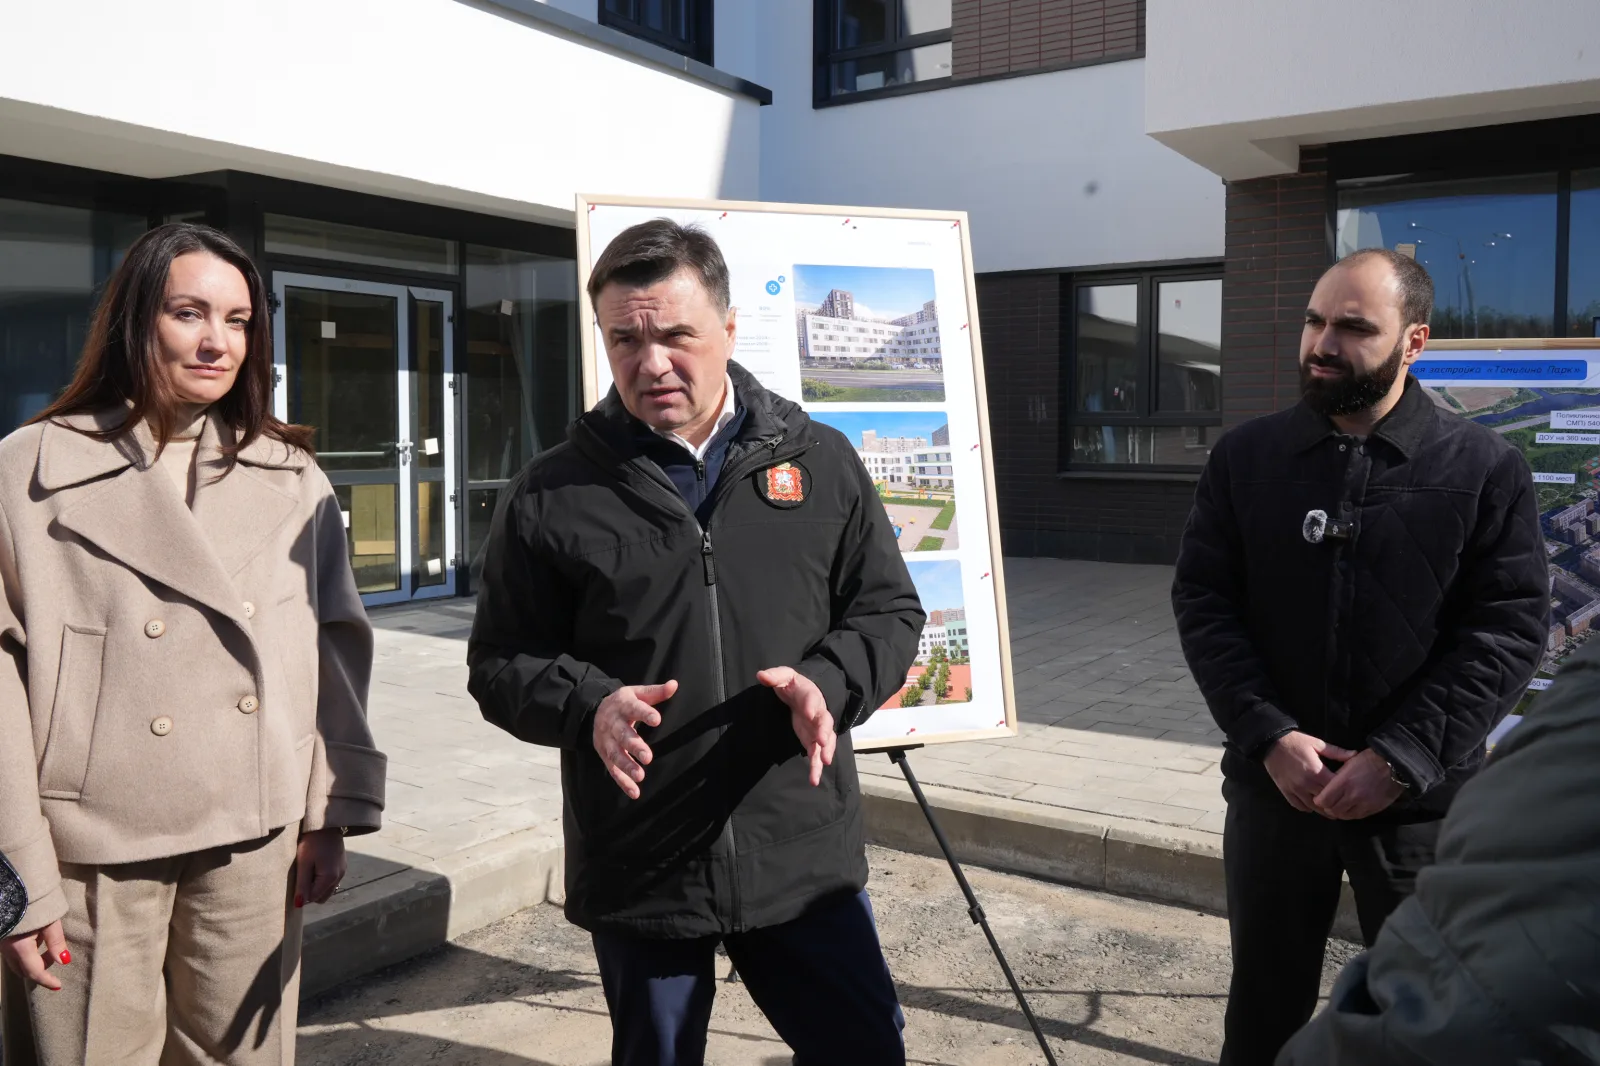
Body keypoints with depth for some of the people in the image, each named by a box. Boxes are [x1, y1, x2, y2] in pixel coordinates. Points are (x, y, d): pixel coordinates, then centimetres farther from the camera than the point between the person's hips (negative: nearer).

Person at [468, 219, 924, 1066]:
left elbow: (890, 612, 6)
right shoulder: (551, 496, -2)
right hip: (635, 874, 0)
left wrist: (828, 683, -14)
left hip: (808, 859, 1)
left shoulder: (820, 463, 1)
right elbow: (500, 661, 3)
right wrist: (587, 705, -18)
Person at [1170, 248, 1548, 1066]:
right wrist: (1267, 735, -14)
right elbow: (1202, 602, -2)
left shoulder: (1484, 467, -5)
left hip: (1423, 799, -1)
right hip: (1272, 782, 1)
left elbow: (1510, 628, -9)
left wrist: (1401, 757, -17)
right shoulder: (1245, 457, 1)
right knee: (1265, 997, 16)